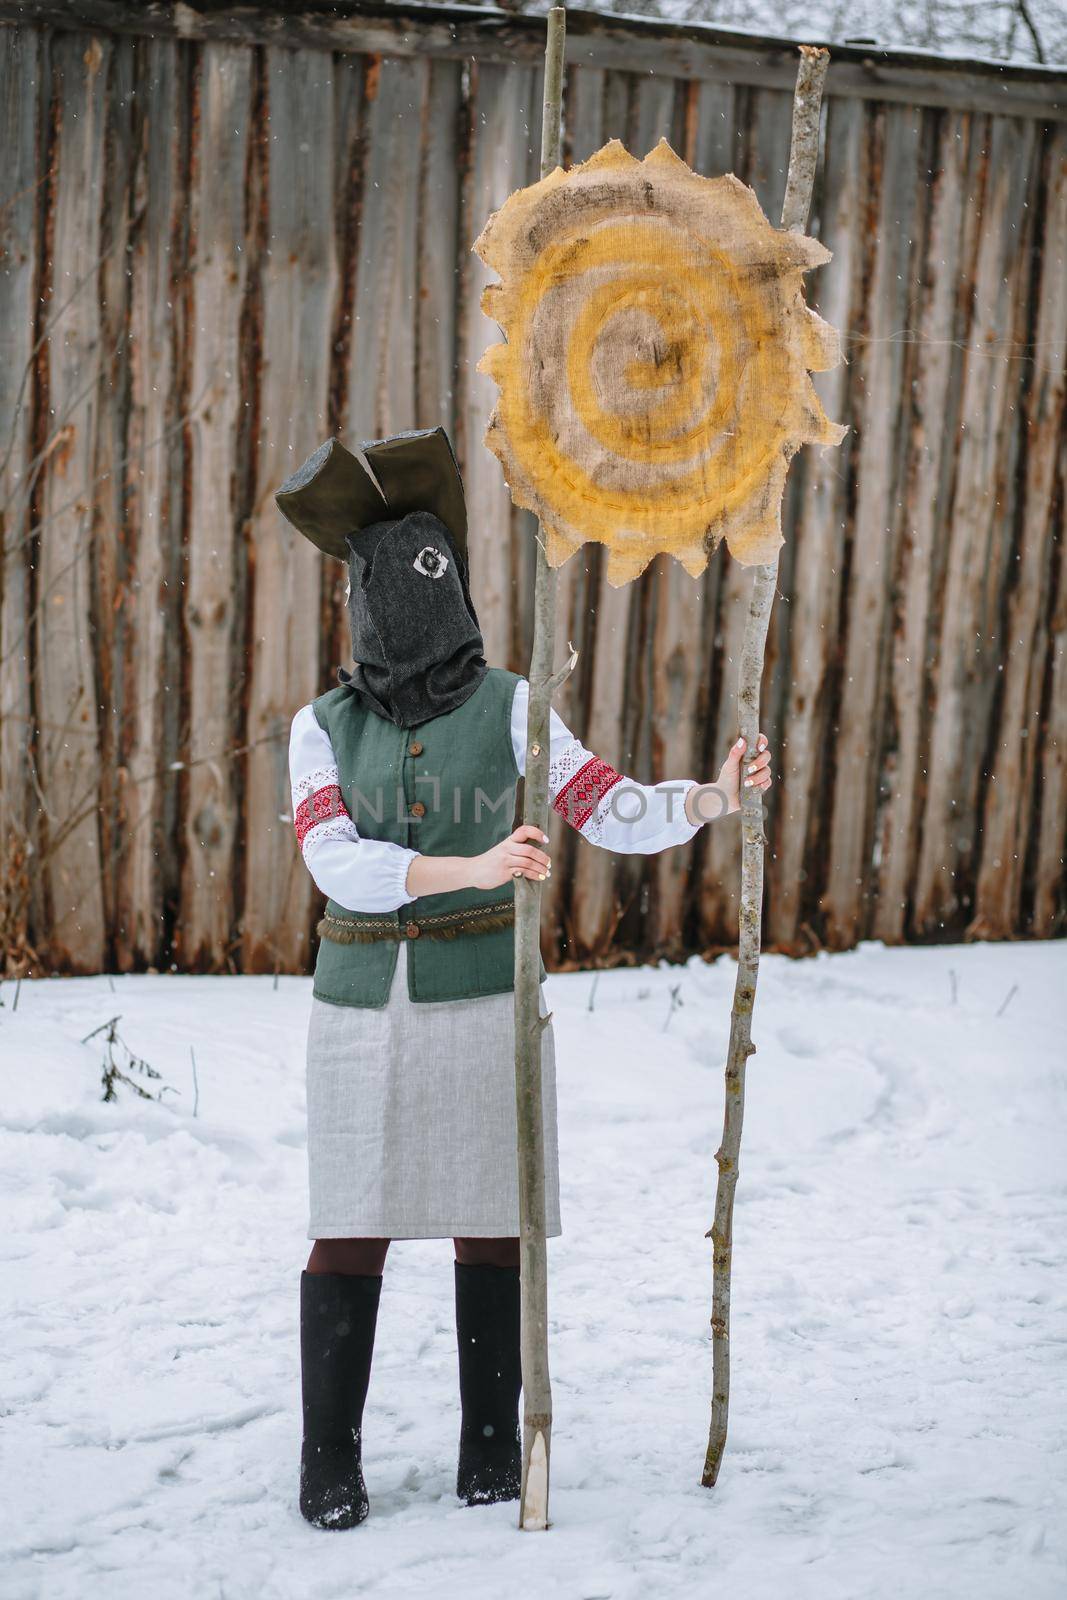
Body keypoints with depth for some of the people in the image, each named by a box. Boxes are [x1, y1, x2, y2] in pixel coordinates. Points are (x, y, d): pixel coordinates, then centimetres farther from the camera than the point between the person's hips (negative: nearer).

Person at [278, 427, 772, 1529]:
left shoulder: (508, 706, -1)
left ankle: (492, 1450, 16)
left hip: (483, 996, -1)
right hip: (363, 1005, 1)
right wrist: (472, 870, -26)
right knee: (352, 1229, -1)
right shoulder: (323, 727, 2)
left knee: (488, 1221, 3)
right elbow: (338, 863, -12)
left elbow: (618, 817, -7)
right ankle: (329, 1466, 11)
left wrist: (716, 796, -25)